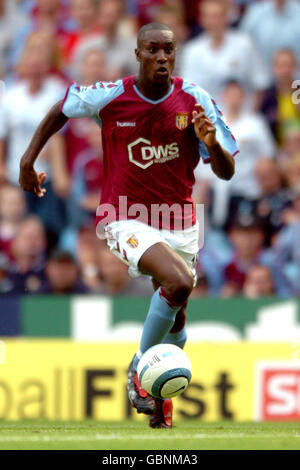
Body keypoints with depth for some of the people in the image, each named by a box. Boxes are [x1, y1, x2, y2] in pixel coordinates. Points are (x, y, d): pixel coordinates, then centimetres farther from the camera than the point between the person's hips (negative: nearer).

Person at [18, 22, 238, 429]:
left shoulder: (195, 101, -7)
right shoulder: (109, 97, -11)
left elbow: (226, 173, -6)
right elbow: (60, 111, 10)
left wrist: (212, 143, -27)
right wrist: (28, 160, 10)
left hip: (179, 223, 4)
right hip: (126, 220, -4)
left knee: (175, 323, 12)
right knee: (179, 281, -30)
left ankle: (157, 398, 39)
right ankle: (141, 366, -9)